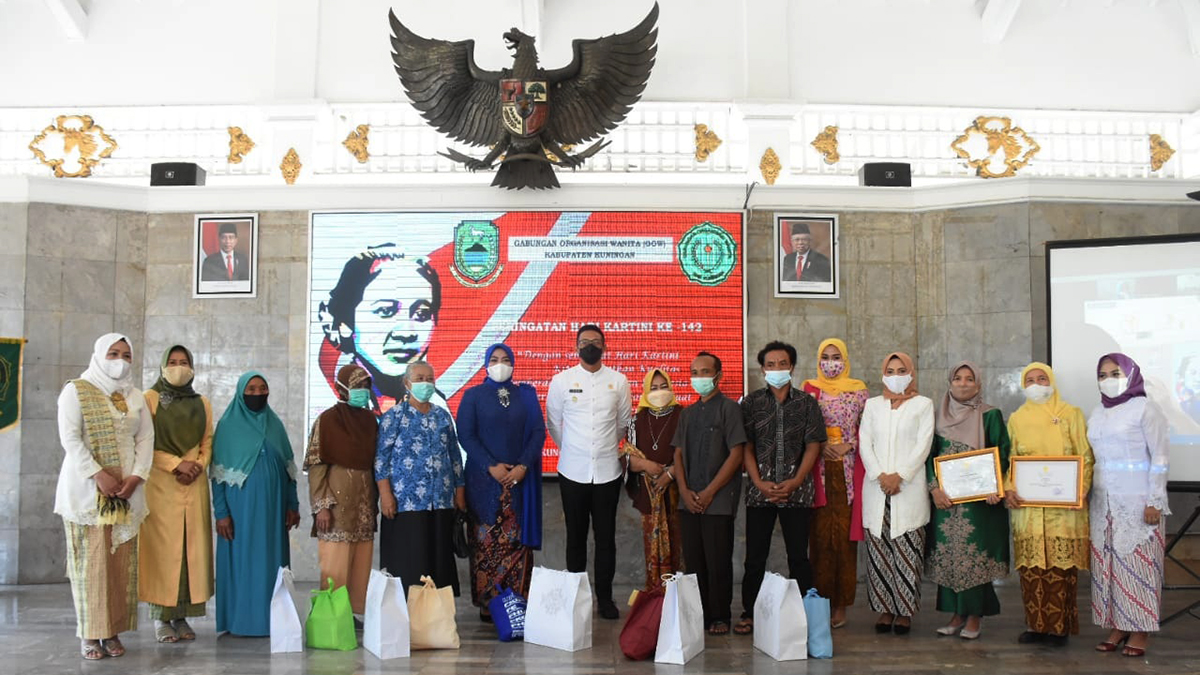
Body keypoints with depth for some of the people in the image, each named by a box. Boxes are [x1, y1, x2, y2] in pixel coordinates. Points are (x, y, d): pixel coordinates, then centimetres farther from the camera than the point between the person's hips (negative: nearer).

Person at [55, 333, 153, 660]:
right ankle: (89, 634, 1)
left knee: (122, 561, 2)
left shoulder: (135, 397, 13)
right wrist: (97, 475, -19)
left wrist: (136, 476, -8)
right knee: (89, 559, -4)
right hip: (86, 488, -4)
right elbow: (69, 438, -10)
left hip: (126, 491, 4)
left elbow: (146, 439, 7)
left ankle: (113, 631, 7)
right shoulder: (76, 391, 0)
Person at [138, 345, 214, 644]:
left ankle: (182, 616, 5)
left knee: (191, 548, 0)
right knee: (162, 547, -5)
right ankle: (161, 618, 0)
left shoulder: (202, 404, 15)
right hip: (160, 484, -4)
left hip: (194, 485, 4)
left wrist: (197, 466, -7)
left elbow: (208, 443, 12)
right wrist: (177, 464, -14)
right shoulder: (150, 399, 3)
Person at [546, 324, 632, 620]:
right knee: (576, 537, 7)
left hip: (607, 470, 0)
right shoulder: (561, 380, 0)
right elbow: (553, 423, 10)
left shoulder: (618, 381, 2)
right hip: (573, 471, 0)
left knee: (606, 537, 5)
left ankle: (605, 598, 14)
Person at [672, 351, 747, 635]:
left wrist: (709, 492, -11)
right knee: (693, 560, 7)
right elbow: (678, 454, 15)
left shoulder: (729, 408, -2)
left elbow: (736, 454, -9)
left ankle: (719, 617, 9)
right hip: (689, 501, 5)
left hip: (718, 500, -5)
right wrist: (685, 491, -1)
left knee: (718, 561, -1)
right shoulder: (687, 413, 16)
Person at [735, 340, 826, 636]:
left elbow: (813, 446, 1)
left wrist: (794, 482, -11)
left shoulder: (806, 403, 6)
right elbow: (746, 447, 3)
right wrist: (760, 483, -9)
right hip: (760, 491, 1)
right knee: (755, 556, 4)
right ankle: (750, 614, 13)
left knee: (798, 556, 3)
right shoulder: (751, 403, 6)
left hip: (797, 491, 0)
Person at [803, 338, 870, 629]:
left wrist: (849, 445, -8)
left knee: (844, 532, -1)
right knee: (820, 531, -2)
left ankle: (840, 603, 5)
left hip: (848, 470, 0)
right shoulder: (809, 389, 9)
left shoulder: (858, 390, 9)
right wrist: (821, 445, -9)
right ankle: (820, 599, 4)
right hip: (818, 468, 0)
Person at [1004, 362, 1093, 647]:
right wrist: (1008, 489, -4)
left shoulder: (1071, 415, 6)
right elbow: (1009, 459, 13)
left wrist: (1080, 491, -12)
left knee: (1061, 565, -4)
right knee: (1031, 566, 1)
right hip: (1027, 504, 2)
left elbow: (1085, 457, 2)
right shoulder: (1016, 419, 14)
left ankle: (1059, 626, 4)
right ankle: (1036, 624, 9)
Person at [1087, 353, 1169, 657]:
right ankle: (1116, 625, 13)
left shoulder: (1144, 408, -6)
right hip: (1103, 501, 6)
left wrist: (1155, 502, -13)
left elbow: (1160, 457, -9)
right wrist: (1086, 496, 8)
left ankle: (1139, 629, 7)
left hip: (1137, 500, -6)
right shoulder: (1097, 414, 12)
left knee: (1137, 562, -1)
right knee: (1107, 562, 6)